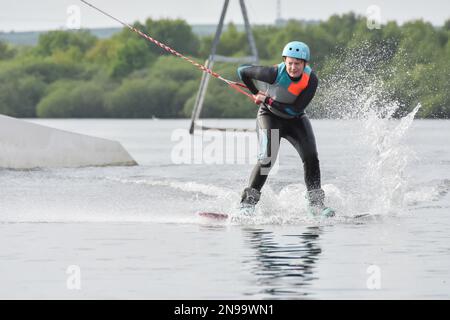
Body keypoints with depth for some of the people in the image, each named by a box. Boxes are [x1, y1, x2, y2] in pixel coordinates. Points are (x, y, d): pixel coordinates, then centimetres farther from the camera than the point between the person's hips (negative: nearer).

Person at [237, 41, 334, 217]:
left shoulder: (311, 79, -22)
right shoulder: (275, 74, -29)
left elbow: (296, 109, -25)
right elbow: (242, 71, -16)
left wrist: (268, 100, -26)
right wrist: (256, 93, -4)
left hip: (295, 118, 4)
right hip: (270, 116, -3)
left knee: (311, 157, -8)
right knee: (267, 159, -20)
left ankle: (315, 203, 3)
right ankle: (247, 203, -19)